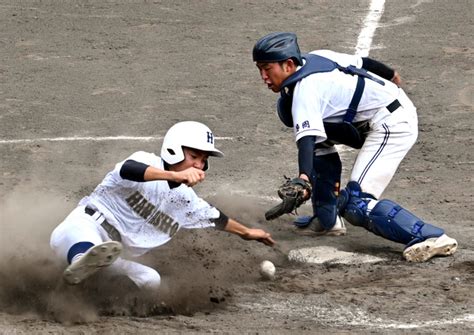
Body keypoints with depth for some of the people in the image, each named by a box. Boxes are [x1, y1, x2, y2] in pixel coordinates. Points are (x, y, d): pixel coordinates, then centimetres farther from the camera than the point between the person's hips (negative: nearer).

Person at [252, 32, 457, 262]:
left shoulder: (304, 92, -18)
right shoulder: (315, 58, 6)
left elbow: (306, 141, -34)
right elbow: (362, 62, 19)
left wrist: (304, 178, -48)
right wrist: (391, 77, 37)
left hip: (393, 125, -11)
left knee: (356, 203, -18)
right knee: (320, 136, 18)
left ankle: (430, 237, -28)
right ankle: (327, 220, 21)